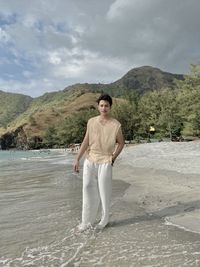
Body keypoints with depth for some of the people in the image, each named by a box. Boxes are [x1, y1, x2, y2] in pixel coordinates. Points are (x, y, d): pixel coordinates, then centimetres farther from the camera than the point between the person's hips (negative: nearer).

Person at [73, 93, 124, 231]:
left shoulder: (116, 125, -7)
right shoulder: (91, 122, 1)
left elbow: (121, 143, 6)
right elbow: (86, 141, 6)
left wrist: (113, 157, -4)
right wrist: (77, 159, 4)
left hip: (105, 162, -3)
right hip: (89, 160, 3)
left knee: (104, 191, 5)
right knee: (88, 190, 7)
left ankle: (104, 220, 25)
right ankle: (87, 220, 21)